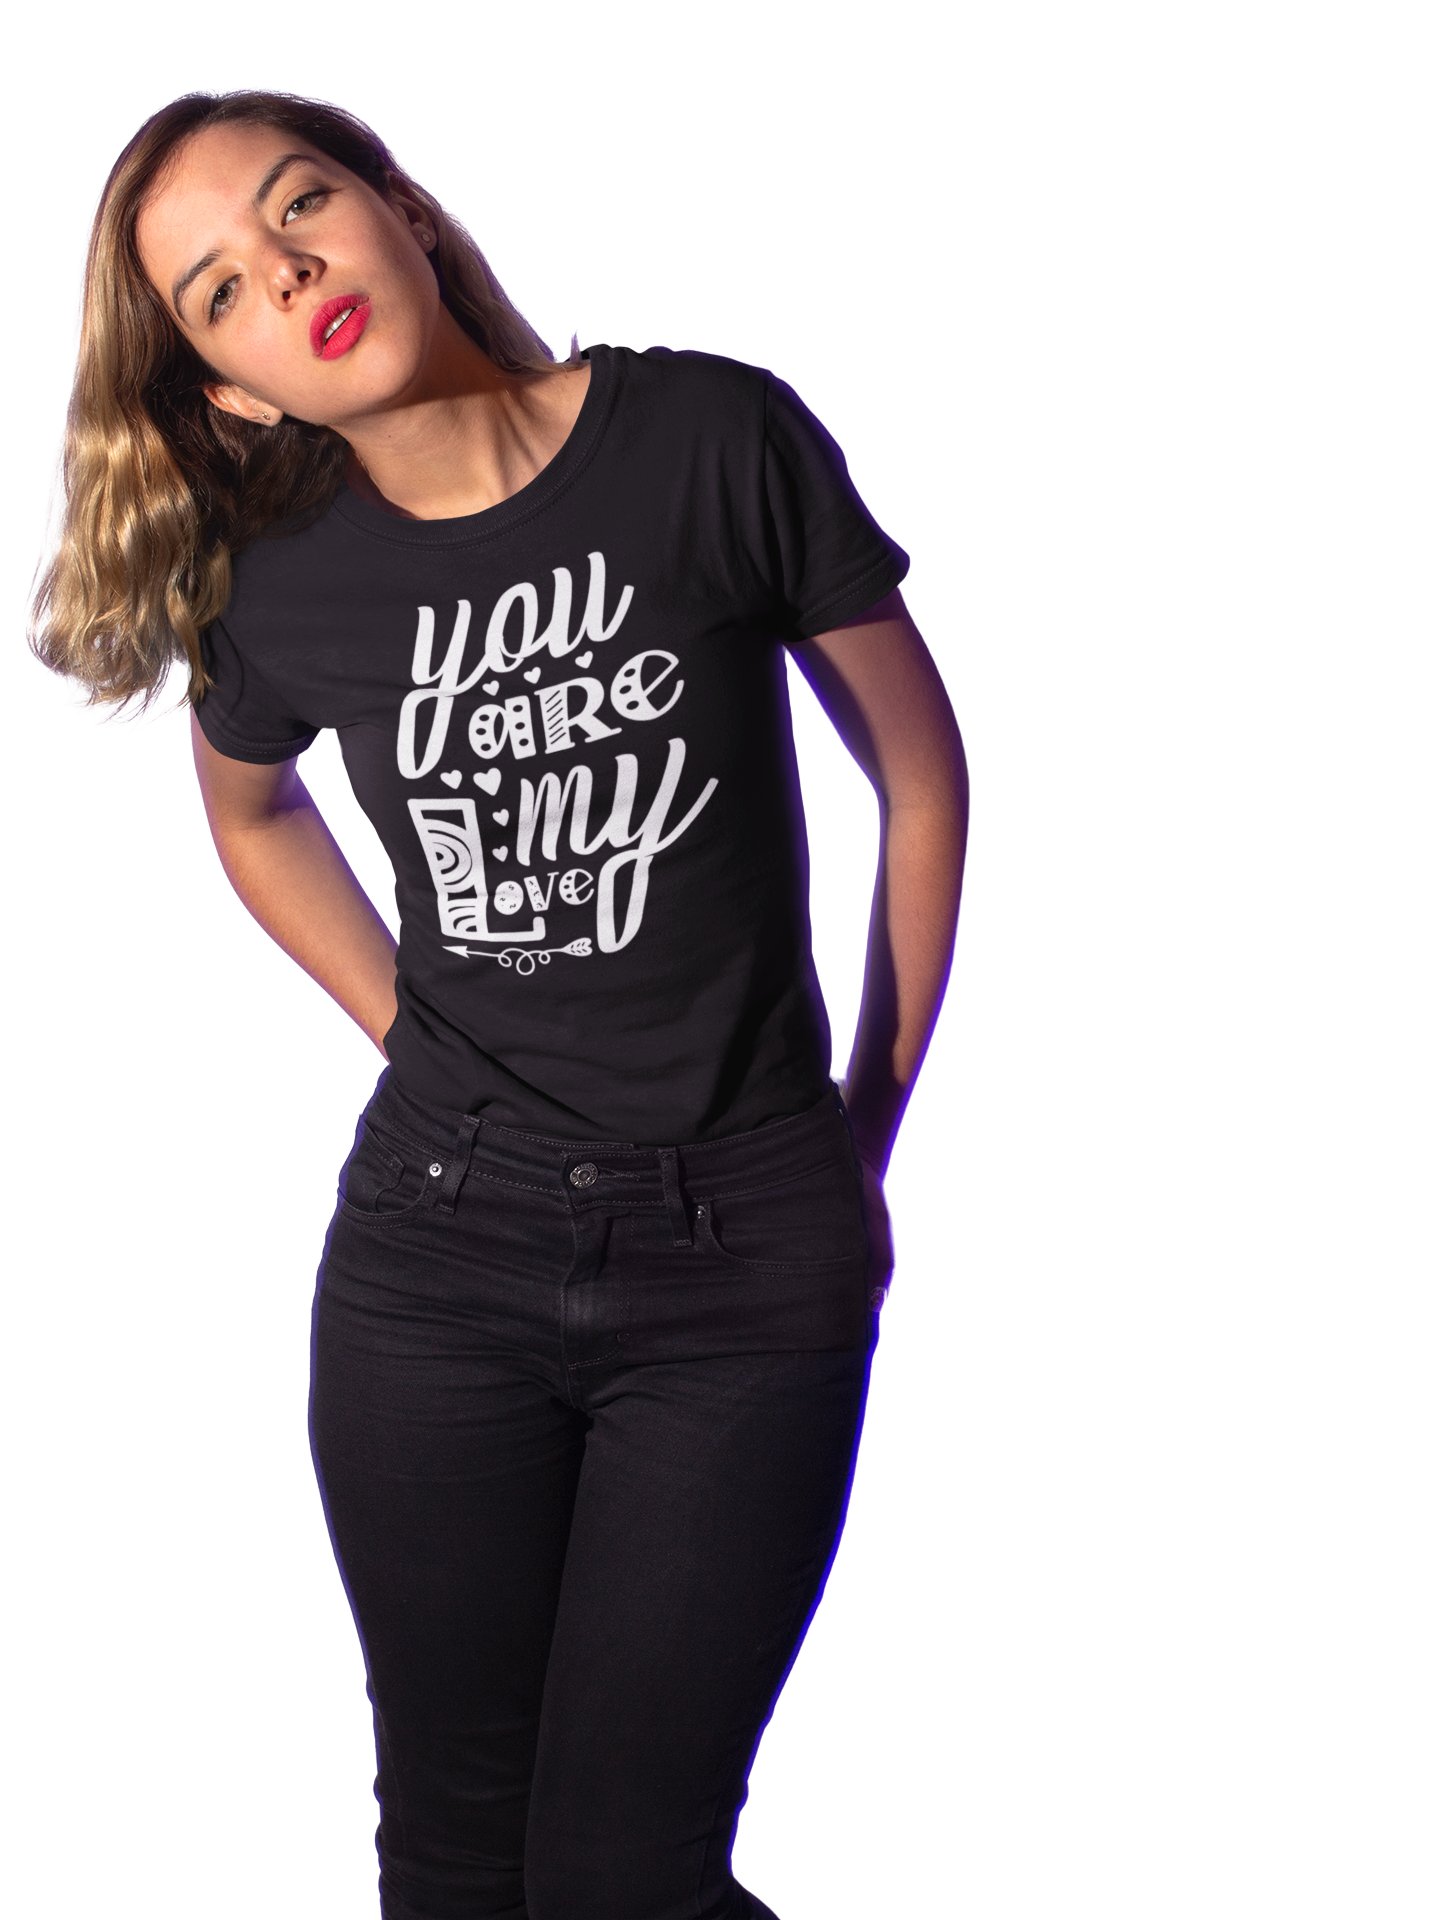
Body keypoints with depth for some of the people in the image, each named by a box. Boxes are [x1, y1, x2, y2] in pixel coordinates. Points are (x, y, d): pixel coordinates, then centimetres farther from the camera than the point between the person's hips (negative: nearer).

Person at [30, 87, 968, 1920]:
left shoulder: (715, 440, -8)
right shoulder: (286, 587, 0)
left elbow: (921, 771, 2)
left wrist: (867, 1141, 4)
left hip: (749, 1250, -2)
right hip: (437, 1240, 3)